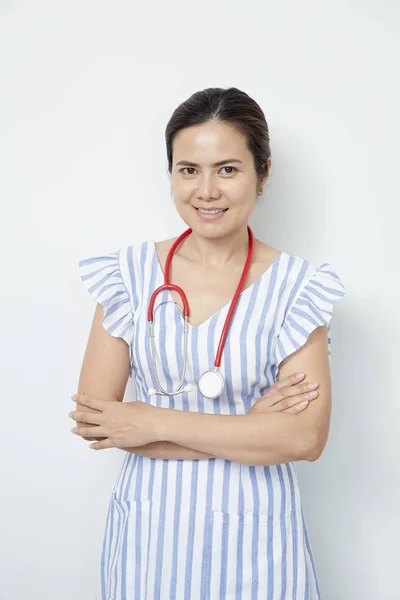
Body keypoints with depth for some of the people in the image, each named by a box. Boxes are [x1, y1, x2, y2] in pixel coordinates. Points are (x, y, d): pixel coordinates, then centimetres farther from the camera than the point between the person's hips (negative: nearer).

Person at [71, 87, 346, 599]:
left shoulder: (296, 287, -8)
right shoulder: (130, 273, -4)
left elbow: (306, 437, -16)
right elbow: (92, 418, -10)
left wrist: (155, 423, -17)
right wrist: (245, 431, -16)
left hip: (252, 537, -1)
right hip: (148, 530, 2)